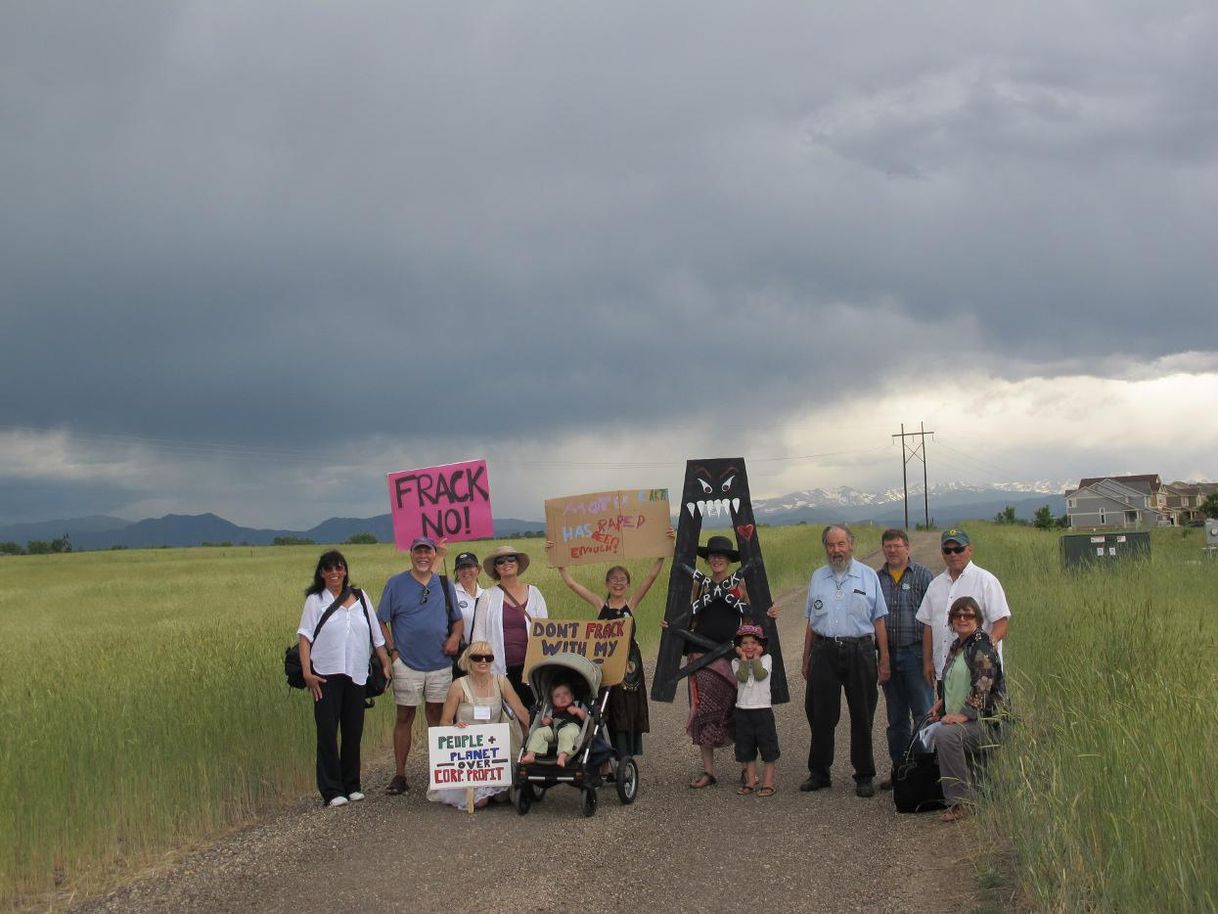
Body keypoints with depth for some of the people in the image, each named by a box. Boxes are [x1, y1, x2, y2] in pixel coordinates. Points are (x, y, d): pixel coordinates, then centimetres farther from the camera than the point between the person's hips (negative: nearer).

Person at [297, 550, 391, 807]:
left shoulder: (360, 598, 12)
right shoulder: (315, 600, 3)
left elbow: (376, 634, 16)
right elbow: (305, 637, -3)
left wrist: (386, 664, 11)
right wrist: (307, 672, -14)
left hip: (356, 675, 3)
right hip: (327, 675, -3)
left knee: (354, 731, 8)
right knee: (327, 732, -4)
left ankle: (352, 785, 19)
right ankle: (332, 790, 1)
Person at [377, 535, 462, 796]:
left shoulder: (445, 585, 10)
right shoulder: (396, 584, 1)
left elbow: (457, 619, 18)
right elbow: (382, 621, 1)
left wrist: (455, 636, -2)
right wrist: (393, 651, -8)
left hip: (440, 664, 3)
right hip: (407, 664, -3)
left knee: (436, 716, 9)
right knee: (404, 717, 2)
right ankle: (399, 776, 6)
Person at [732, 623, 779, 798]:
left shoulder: (766, 658, 2)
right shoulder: (736, 662, 5)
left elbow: (760, 675, -16)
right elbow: (742, 677, -14)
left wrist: (756, 657, -10)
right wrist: (744, 658, -12)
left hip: (763, 709, -2)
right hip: (743, 710, 2)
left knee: (768, 749, 0)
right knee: (746, 750, 8)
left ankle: (768, 783, 6)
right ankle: (750, 783, 16)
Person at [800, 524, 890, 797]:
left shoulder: (868, 576, 6)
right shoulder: (817, 577, 13)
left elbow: (879, 621, 5)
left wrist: (884, 661, 0)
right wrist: (806, 661, 12)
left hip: (859, 651, -2)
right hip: (824, 652, 2)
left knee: (862, 716, 3)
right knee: (820, 715, 3)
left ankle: (864, 776, 13)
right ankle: (819, 773, 15)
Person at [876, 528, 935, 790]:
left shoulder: (923, 575, 0)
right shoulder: (876, 579, 10)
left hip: (915, 653, -4)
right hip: (888, 655, 4)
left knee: (923, 714, -4)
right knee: (896, 717, 11)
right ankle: (899, 769, 19)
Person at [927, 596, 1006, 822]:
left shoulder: (982, 646, -8)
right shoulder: (956, 646, 20)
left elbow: (982, 688, -18)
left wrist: (964, 715, -24)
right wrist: (941, 702, 16)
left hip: (983, 719, -9)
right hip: (955, 717, 9)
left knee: (945, 734, -33)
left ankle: (960, 802, -26)